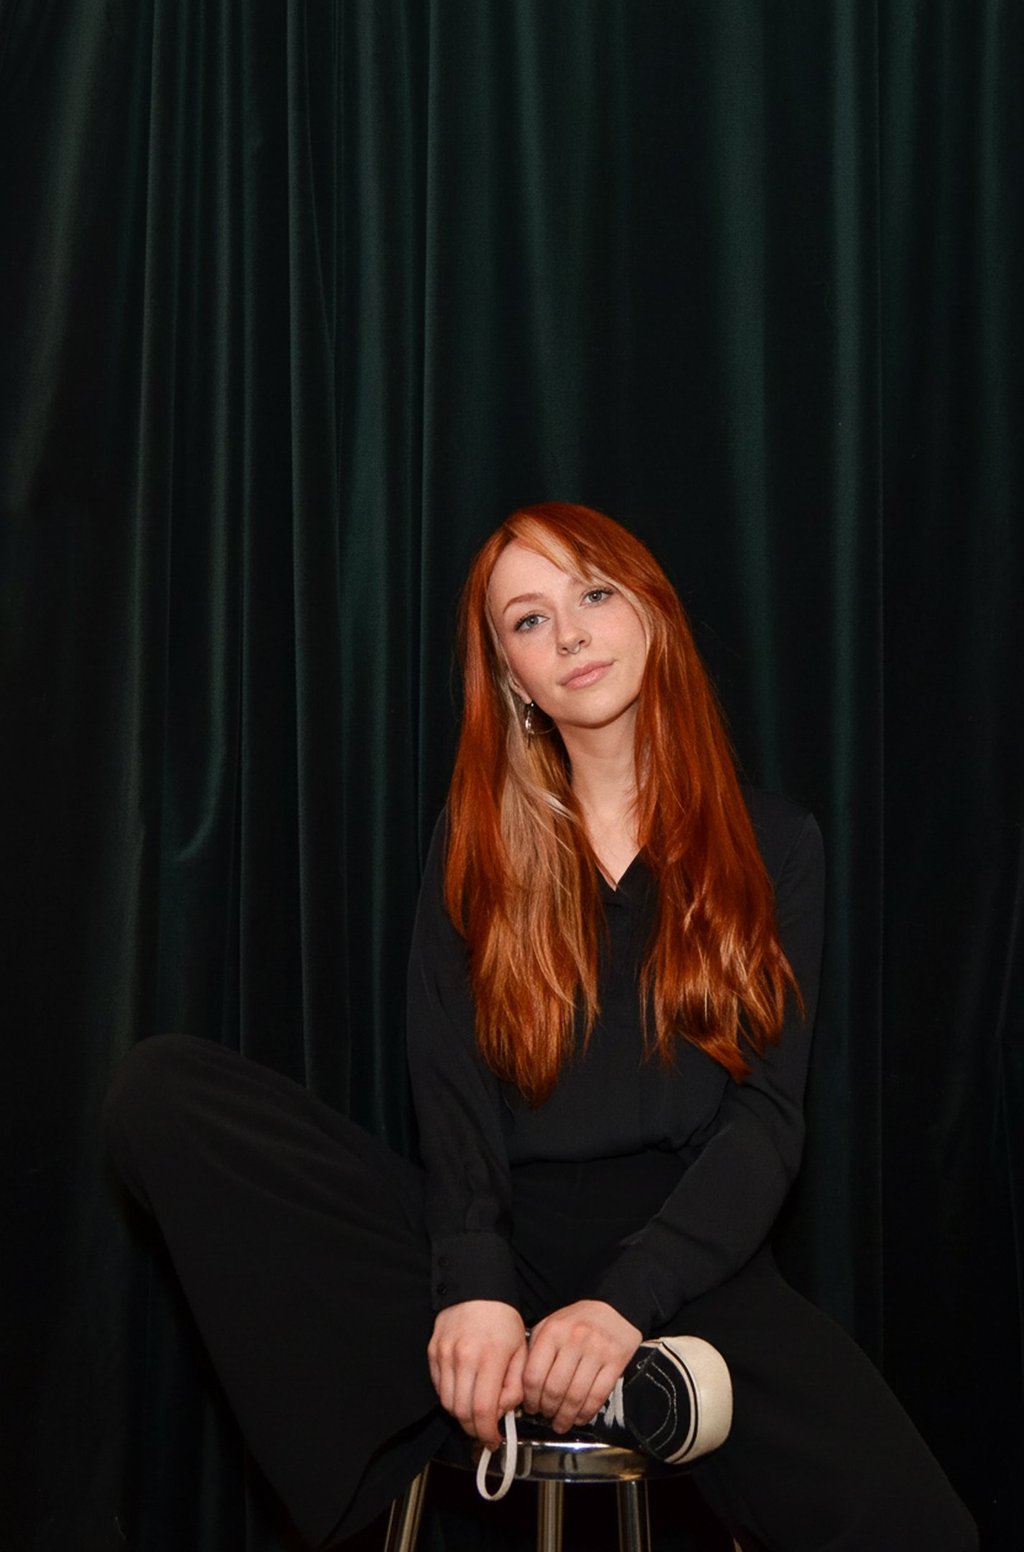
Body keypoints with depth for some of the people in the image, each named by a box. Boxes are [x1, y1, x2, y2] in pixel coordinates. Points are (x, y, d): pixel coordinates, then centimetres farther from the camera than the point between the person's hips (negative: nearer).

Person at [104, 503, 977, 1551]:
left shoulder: (771, 845, 10)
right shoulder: (479, 839, 13)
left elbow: (766, 1117, 0)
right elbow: (452, 1093, 0)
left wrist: (624, 1301, -17)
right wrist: (475, 1286, -20)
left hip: (688, 1255, -2)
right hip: (499, 1238, 3)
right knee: (161, 1090, -22)